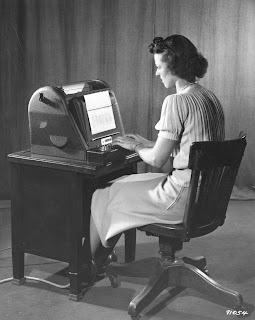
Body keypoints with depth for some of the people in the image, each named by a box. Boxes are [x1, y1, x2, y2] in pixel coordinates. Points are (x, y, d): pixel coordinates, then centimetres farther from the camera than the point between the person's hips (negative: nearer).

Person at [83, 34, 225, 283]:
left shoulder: (176, 102, -19)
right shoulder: (210, 98, 9)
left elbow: (157, 160, -16)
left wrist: (136, 147, 4)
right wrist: (146, 143, 17)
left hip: (183, 198, -9)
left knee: (104, 197, 9)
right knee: (122, 184, 23)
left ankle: (90, 265, 29)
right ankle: (102, 256, 32)